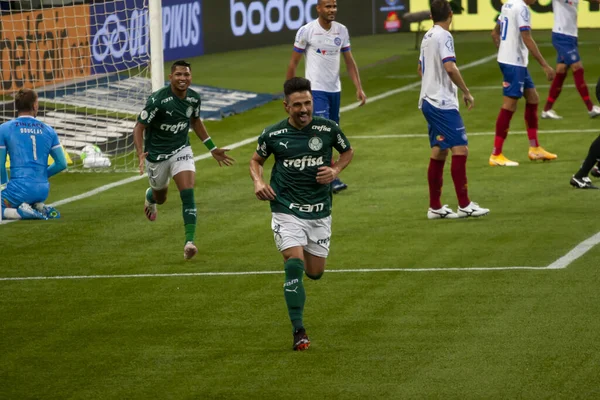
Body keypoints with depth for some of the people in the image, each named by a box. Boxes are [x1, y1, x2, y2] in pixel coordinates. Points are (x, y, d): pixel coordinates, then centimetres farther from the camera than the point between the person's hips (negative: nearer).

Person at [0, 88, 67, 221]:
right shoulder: (48, 130, 10)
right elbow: (62, 163, 10)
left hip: (19, 189, -5)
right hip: (43, 191, 5)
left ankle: (22, 212, -16)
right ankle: (40, 208, 2)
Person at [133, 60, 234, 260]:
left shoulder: (193, 98, -8)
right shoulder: (157, 100, -25)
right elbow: (139, 127, -19)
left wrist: (212, 148, 15)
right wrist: (140, 153, -35)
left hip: (181, 150, 2)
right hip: (157, 154, -2)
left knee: (188, 193, -19)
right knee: (160, 198, 18)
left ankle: (189, 242, -23)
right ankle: (150, 197, 59)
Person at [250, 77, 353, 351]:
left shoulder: (328, 129, -5)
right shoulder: (273, 135, -5)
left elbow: (348, 151, 14)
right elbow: (256, 160, 13)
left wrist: (336, 170, -6)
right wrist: (258, 181, -7)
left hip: (320, 212, 2)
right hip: (287, 210, -2)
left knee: (315, 272, 10)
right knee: (294, 265, -19)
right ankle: (298, 331, -15)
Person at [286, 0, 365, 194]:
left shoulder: (341, 31, 6)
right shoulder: (306, 31, -8)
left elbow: (349, 61, 11)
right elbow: (293, 63, -2)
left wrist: (359, 88, 2)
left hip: (335, 90, 6)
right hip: (315, 89, -6)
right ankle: (331, 180, -15)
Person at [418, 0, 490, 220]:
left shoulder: (428, 36, 15)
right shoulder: (444, 36, -12)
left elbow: (421, 68, 27)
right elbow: (450, 67, -23)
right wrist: (466, 93, -14)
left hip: (429, 100, 9)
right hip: (443, 103, -9)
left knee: (438, 152, 11)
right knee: (460, 149, -10)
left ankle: (435, 207, 13)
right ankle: (464, 205, -13)